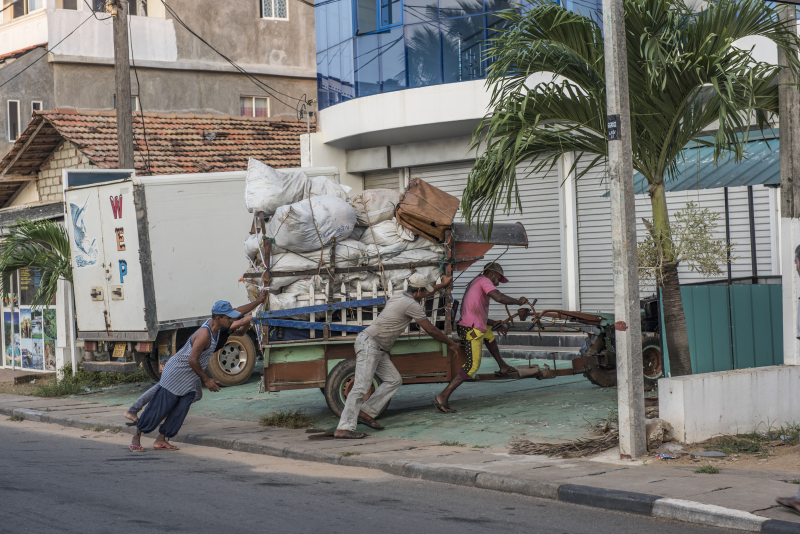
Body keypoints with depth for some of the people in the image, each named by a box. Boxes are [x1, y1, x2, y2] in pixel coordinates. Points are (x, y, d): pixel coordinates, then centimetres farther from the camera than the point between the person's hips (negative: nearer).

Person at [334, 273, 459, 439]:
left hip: (377, 349, 10)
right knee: (362, 386, -16)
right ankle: (344, 429, -21)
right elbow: (431, 330, -6)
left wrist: (443, 285, 49)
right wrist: (451, 343, 9)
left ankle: (365, 413, 7)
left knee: (394, 380, 9)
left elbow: (421, 294, 38)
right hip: (368, 344, -10)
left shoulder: (400, 296, 15)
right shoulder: (412, 305, -12)